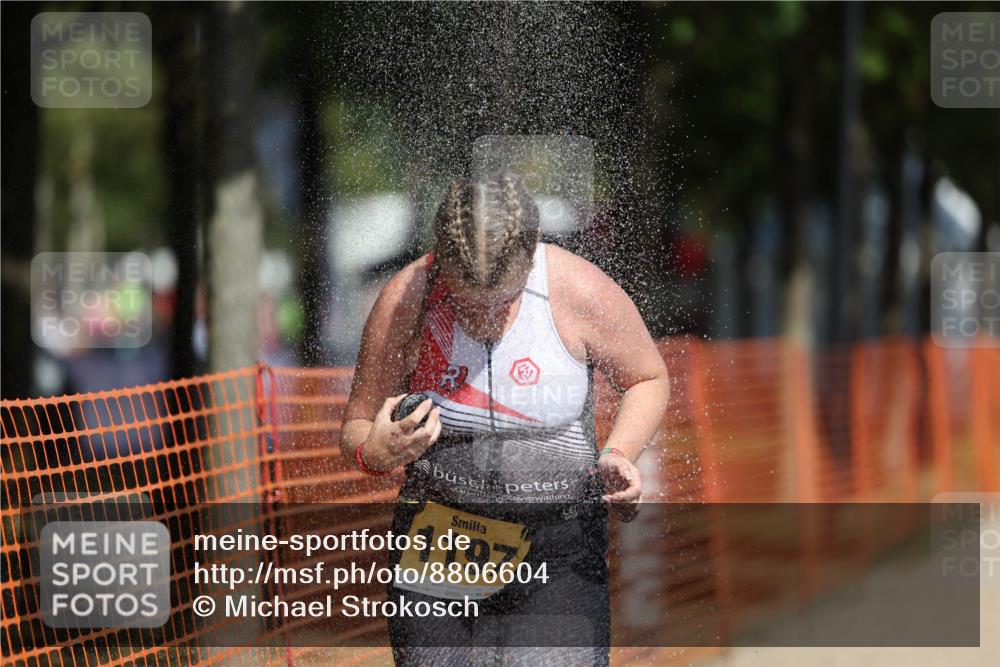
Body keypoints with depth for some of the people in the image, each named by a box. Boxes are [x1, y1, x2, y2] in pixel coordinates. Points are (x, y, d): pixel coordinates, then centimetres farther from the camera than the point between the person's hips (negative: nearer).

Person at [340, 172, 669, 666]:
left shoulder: (581, 291, -10)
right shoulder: (405, 302, -8)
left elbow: (649, 379, 8)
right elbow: (356, 428, 3)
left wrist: (619, 454, -10)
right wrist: (374, 453, -20)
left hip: (558, 556, -1)